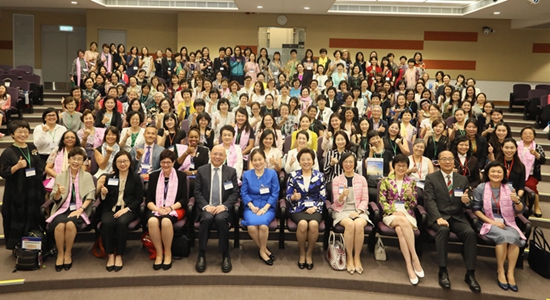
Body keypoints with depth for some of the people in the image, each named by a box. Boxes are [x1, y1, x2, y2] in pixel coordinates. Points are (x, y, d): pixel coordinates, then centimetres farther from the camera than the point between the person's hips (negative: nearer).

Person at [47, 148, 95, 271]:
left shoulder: (87, 176, 9)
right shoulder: (60, 176, 11)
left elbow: (90, 196, 0)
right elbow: (54, 199, 4)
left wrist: (80, 209, -14)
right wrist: (58, 193, -19)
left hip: (79, 209, -1)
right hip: (62, 208, 1)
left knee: (70, 224, -33)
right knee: (60, 225, -32)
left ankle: (68, 253, -13)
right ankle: (60, 254, -12)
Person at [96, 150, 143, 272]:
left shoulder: (135, 178, 8)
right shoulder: (109, 177, 14)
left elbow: (139, 199, 2)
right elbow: (104, 200, 11)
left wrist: (126, 209, -13)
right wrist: (103, 193, -12)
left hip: (128, 209, -2)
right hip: (110, 208, 2)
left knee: (122, 222, -34)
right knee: (106, 222, -32)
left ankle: (119, 255, -20)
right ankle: (110, 255, -20)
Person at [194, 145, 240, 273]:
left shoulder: (231, 171, 10)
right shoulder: (201, 170, 10)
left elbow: (235, 193, 4)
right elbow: (197, 192, 4)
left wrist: (224, 206, -13)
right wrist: (206, 206, -13)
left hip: (223, 208, 0)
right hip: (206, 208, 0)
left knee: (221, 219, -34)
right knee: (207, 218, -34)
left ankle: (226, 256, -20)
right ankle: (201, 255, -21)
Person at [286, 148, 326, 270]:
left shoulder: (319, 176, 8)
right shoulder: (293, 175, 6)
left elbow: (323, 197, 4)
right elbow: (288, 196, 3)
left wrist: (315, 207, -12)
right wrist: (294, 197, -20)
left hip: (314, 208, 1)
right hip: (298, 208, 0)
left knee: (314, 224, -33)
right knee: (303, 224, -34)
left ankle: (309, 252, -8)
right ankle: (302, 252, -8)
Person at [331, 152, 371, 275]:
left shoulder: (362, 179, 9)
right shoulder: (336, 180, 7)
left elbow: (365, 200, 5)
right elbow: (337, 202, 1)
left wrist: (358, 211, -13)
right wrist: (342, 195, -21)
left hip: (359, 211, 1)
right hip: (342, 210, -1)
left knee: (359, 224, -34)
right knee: (350, 224, -34)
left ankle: (357, 257, -19)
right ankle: (349, 257, -20)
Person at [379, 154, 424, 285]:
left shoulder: (412, 181, 13)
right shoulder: (386, 180, 9)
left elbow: (414, 204, 11)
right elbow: (382, 201, 2)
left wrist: (411, 195, -11)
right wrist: (394, 211, -14)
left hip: (407, 213, 1)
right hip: (391, 214, -1)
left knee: (400, 229, -36)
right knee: (403, 222, -38)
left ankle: (409, 266, -36)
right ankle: (415, 258, -37)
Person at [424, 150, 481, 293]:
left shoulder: (463, 180, 14)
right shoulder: (431, 178, 4)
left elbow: (467, 204, 12)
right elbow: (429, 201, -7)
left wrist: (467, 201, -14)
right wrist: (438, 218, -23)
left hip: (457, 217, 3)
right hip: (438, 216, -3)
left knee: (470, 232, -27)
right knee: (443, 230, -35)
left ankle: (470, 274, -19)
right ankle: (443, 271, -27)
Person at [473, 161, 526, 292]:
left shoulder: (509, 189, 7)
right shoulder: (480, 188, 0)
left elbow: (519, 211, 7)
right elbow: (476, 209, -3)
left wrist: (517, 201, -16)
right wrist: (492, 222, -14)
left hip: (507, 223, 3)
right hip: (488, 222, -2)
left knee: (514, 237, -30)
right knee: (503, 236, -32)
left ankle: (510, 272, -21)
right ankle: (500, 271, -17)